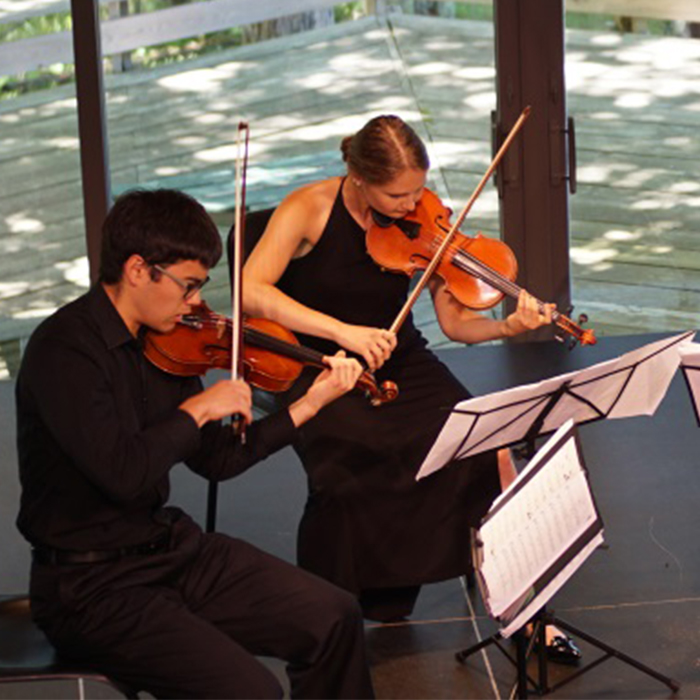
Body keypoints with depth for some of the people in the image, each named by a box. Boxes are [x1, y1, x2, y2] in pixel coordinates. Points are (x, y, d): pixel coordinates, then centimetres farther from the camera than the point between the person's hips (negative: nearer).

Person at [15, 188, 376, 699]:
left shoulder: (162, 342, 5)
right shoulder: (64, 350, -20)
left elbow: (216, 459, 13)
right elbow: (124, 473, -30)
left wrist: (309, 404, 9)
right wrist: (198, 409, -16)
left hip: (169, 547, 8)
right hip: (91, 586, -8)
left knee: (334, 618, 1)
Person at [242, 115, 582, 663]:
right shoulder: (310, 209, -11)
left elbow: (456, 321, -2)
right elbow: (252, 291, -22)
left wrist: (508, 327, -24)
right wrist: (341, 330, -31)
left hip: (402, 365, 3)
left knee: (490, 448, -22)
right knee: (347, 463, -34)